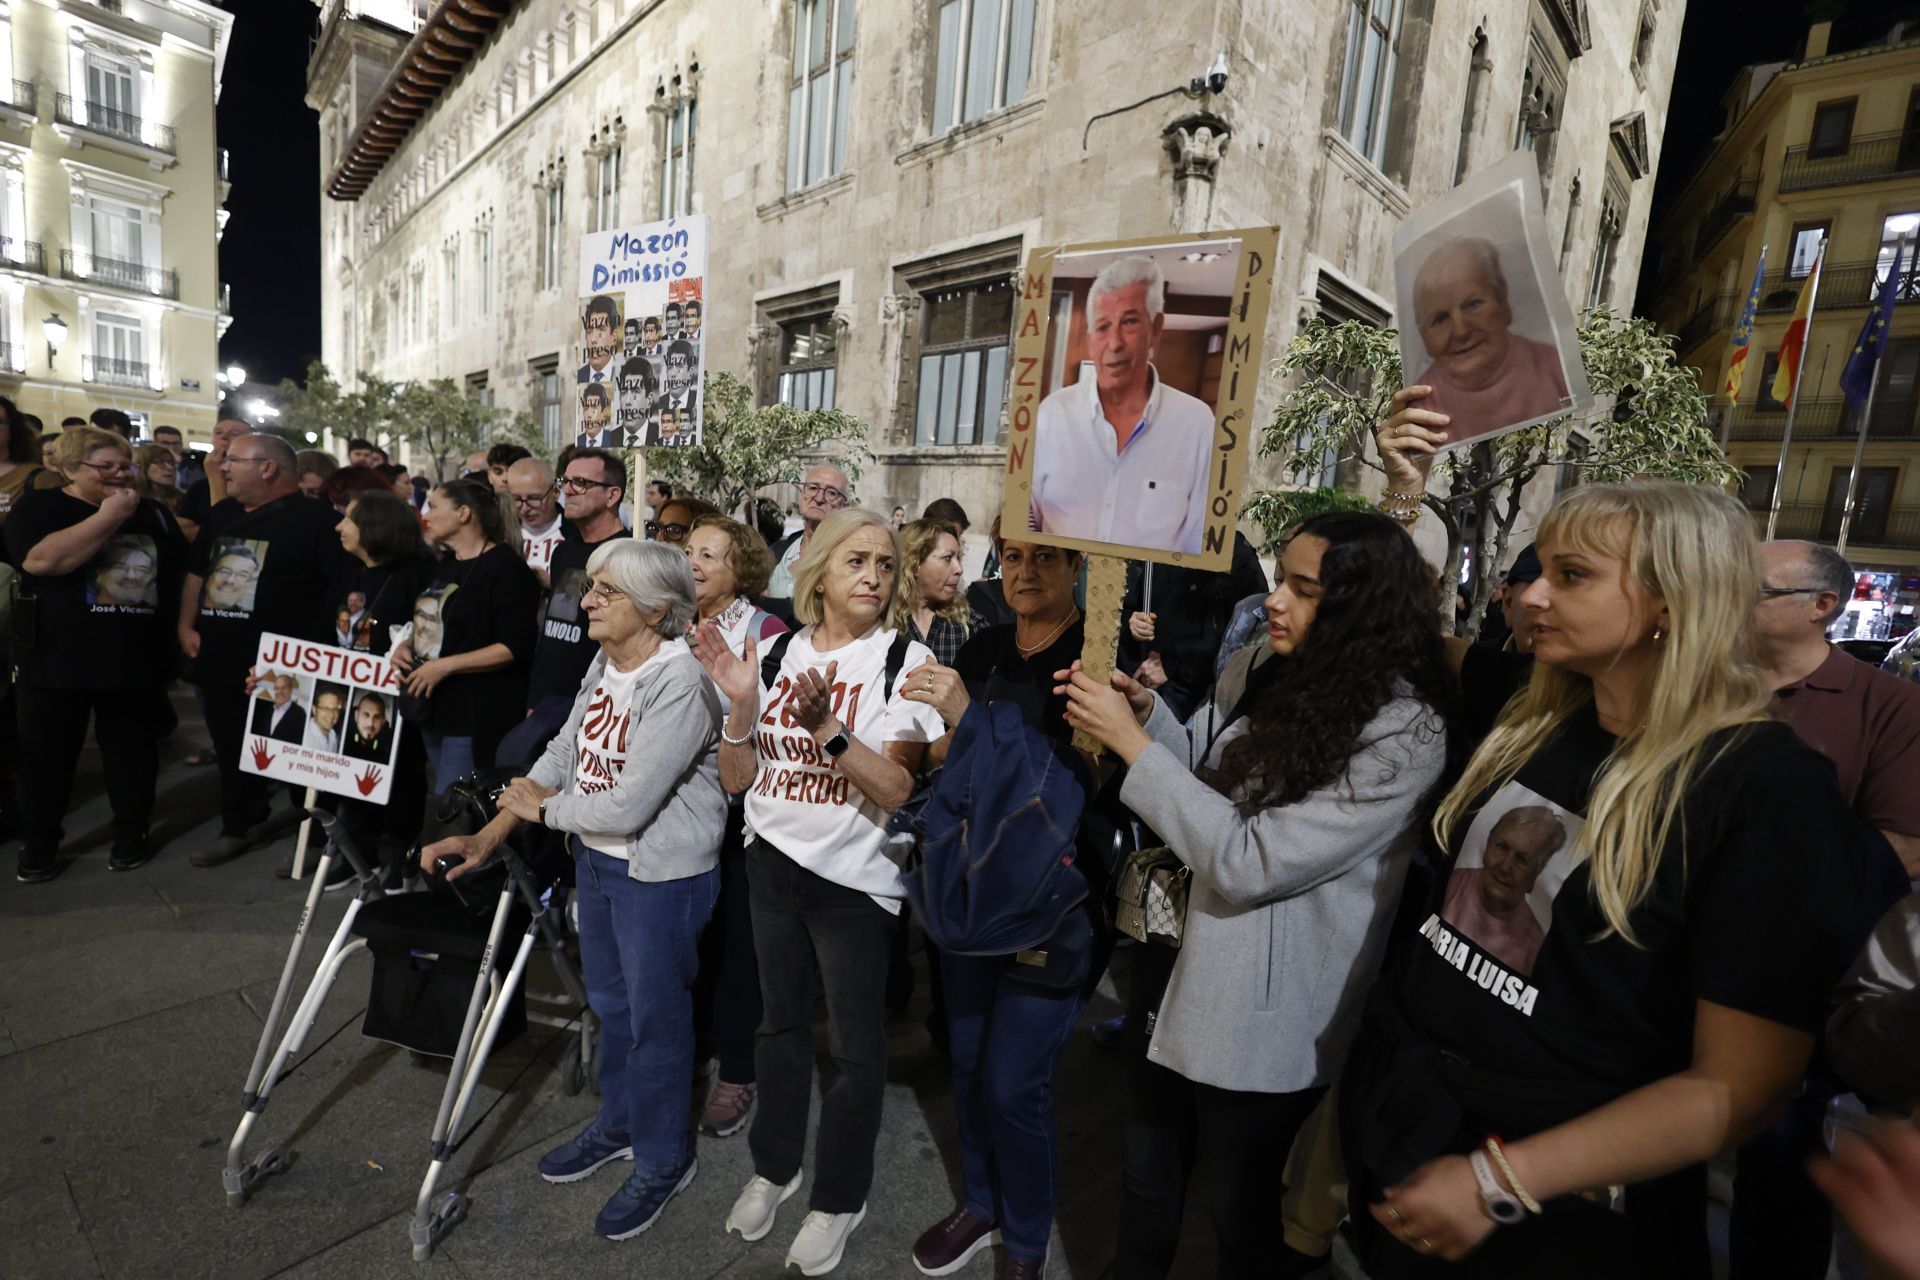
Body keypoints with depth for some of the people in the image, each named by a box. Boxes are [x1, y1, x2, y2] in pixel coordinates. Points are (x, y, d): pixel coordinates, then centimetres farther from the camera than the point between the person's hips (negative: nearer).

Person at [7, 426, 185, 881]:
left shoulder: (152, 511, 9)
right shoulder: (39, 506, -4)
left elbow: (181, 568, 15)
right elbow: (40, 559, -23)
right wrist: (107, 517, -21)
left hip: (134, 661, 3)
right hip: (56, 661, -3)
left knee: (133, 751, 11)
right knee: (45, 756, 8)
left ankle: (131, 833, 24)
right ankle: (38, 846, 23)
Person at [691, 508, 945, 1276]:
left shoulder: (905, 661, -13)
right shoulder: (778, 650, -1)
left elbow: (899, 790, -20)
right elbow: (735, 780, 0)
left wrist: (827, 727, -30)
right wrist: (742, 703, -16)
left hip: (854, 878, -4)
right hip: (772, 865, 4)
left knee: (853, 1044, 11)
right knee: (781, 1021, 22)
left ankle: (840, 1197, 35)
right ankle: (774, 1165, 45)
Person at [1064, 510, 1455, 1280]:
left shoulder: (1404, 734, -22)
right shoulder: (1253, 669, -4)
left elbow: (1249, 863, -26)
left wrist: (1130, 743, -25)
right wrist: (1146, 712, -12)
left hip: (1262, 1019, -6)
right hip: (1177, 969, 6)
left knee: (1240, 1210, 21)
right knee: (1147, 1180, 26)